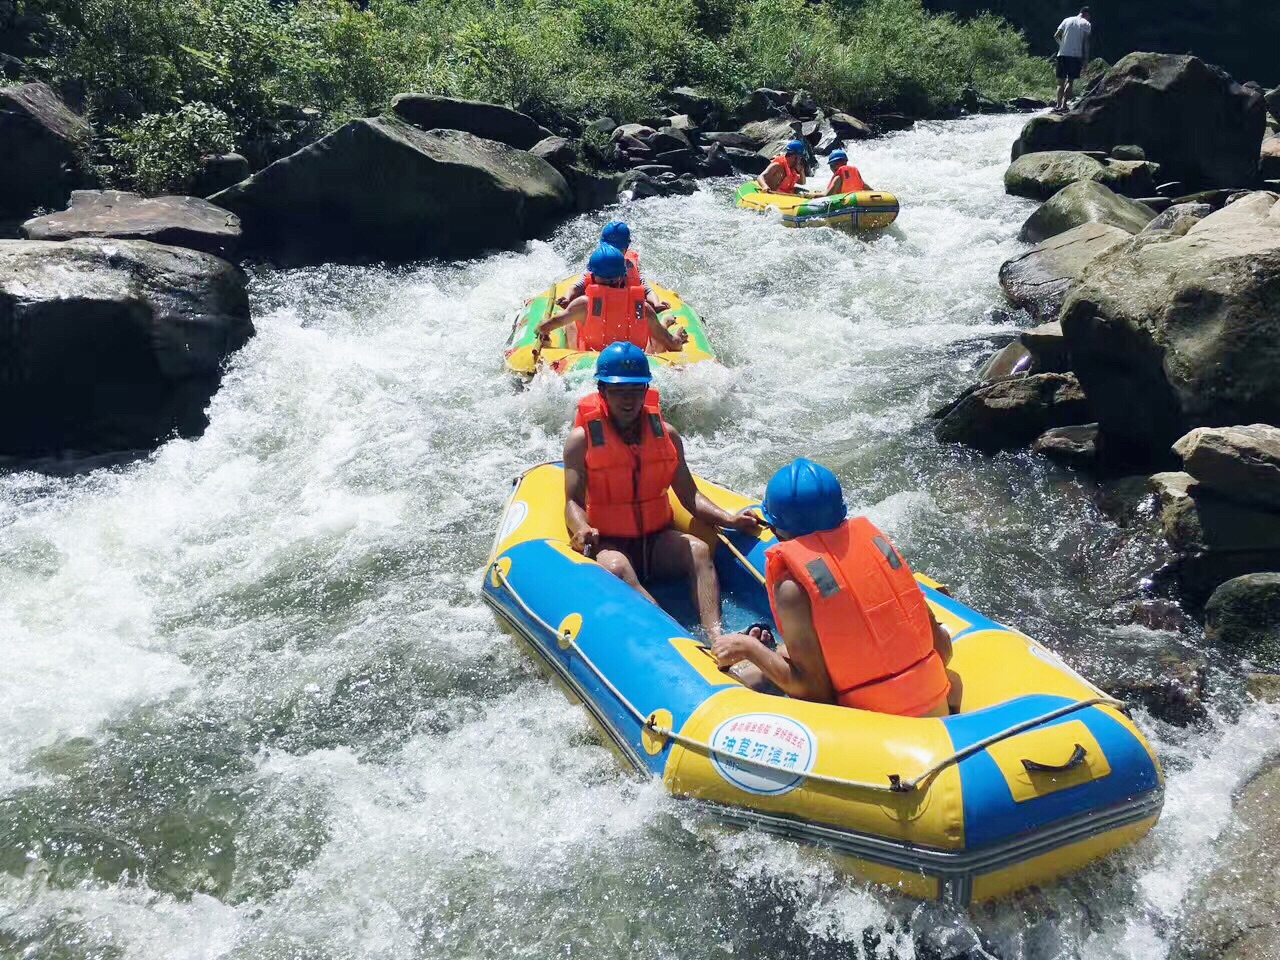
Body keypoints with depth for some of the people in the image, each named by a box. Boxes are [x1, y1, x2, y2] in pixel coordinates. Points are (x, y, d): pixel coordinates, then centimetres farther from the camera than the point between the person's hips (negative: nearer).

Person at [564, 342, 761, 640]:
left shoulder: (666, 434, 7)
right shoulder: (582, 439, -3)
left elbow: (689, 496, 7)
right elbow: (573, 501, -9)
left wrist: (729, 519, -10)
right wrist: (582, 530, -32)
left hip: (658, 541, 3)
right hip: (608, 544, -3)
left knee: (699, 549, -27)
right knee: (615, 567, -36)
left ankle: (715, 636, -45)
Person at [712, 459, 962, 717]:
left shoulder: (792, 586, -15)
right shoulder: (875, 541, 1)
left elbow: (815, 691, -14)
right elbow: (941, 645, 3)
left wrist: (749, 648, -4)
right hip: (936, 716, 6)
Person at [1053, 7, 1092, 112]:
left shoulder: (1067, 20, 13)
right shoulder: (1087, 24, 3)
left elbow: (1056, 36, 7)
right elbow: (1086, 42, -4)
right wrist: (1085, 59, -2)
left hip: (1062, 54, 3)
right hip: (1076, 55, -3)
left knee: (1061, 81, 7)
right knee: (1070, 81, 1)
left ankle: (1058, 104, -2)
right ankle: (1063, 105, -10)